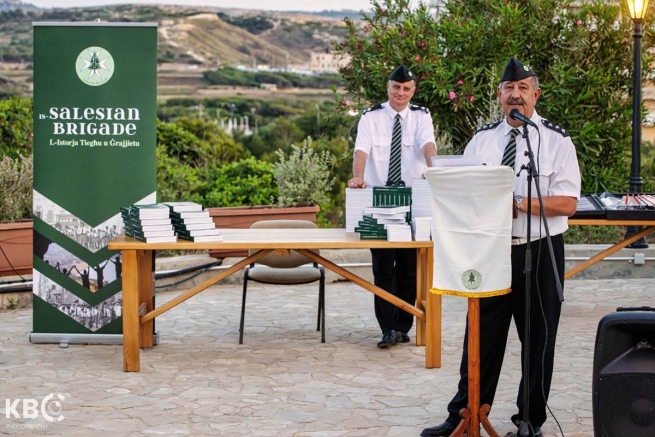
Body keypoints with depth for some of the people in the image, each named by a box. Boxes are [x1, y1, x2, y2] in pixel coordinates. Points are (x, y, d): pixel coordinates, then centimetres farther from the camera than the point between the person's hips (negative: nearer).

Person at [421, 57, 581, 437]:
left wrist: (519, 202, -21)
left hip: (539, 252, -2)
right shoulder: (482, 139, 7)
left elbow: (567, 204, -11)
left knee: (538, 340, 8)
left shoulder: (557, 140, -4)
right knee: (481, 338, 7)